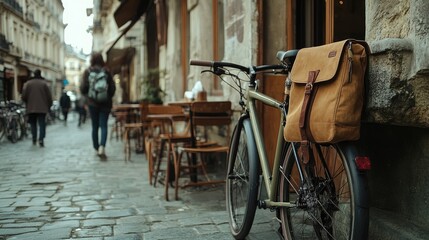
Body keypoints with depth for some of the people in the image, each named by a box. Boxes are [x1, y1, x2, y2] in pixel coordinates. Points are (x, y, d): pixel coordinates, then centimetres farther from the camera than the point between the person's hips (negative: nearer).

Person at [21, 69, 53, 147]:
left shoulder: (28, 83, 1)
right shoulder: (44, 83, -3)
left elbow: (24, 96, -1)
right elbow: (49, 96, -3)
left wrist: (27, 103, 18)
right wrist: (49, 106, 9)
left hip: (31, 108, 2)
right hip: (42, 108, -2)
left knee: (33, 124, 14)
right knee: (42, 124, 0)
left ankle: (34, 139, 16)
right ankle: (41, 139, -14)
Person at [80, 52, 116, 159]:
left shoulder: (87, 72, -2)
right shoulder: (106, 71, -3)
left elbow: (83, 88, -4)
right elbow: (112, 87, -3)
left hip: (92, 102, 1)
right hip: (105, 103, -1)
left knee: (95, 126, 11)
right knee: (103, 126, -1)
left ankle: (96, 148, 17)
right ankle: (102, 147, -19)